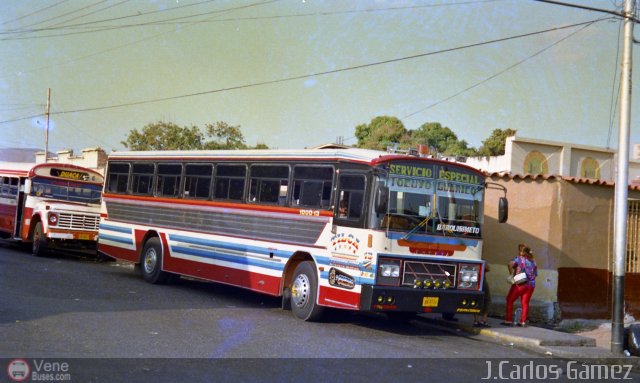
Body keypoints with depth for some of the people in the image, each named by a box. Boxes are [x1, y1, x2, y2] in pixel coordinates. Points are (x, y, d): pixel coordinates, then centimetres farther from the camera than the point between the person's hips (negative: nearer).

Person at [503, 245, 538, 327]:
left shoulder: (519, 259, -4)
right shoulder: (533, 261, 12)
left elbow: (510, 264, -22)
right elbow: (535, 274, 15)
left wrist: (511, 274, -14)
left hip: (520, 283, -5)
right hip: (531, 284, 5)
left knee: (510, 300, 6)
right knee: (525, 303, 10)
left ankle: (509, 320, 2)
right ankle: (523, 321, 5)